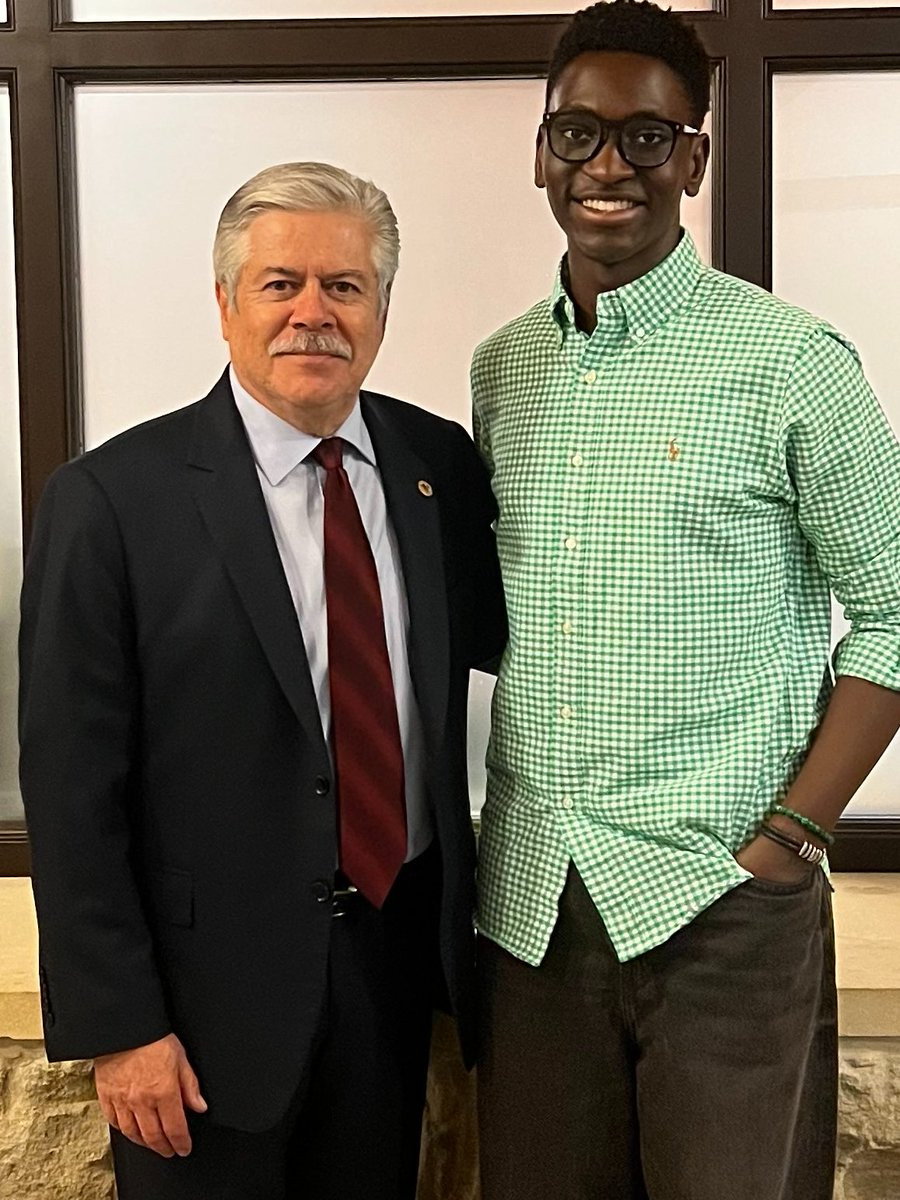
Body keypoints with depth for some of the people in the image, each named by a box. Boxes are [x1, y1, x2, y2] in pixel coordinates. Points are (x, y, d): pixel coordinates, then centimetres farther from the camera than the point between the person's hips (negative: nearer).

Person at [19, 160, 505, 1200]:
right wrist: (117, 1026, -12)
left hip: (404, 946, 5)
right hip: (219, 980, -4)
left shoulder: (439, 461, 0)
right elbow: (72, 789, -12)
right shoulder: (111, 499, -14)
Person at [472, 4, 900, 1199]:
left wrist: (789, 836, -10)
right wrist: (498, 832, 7)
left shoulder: (791, 361, -7)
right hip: (528, 894, 5)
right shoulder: (500, 366, 8)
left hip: (721, 897, -4)